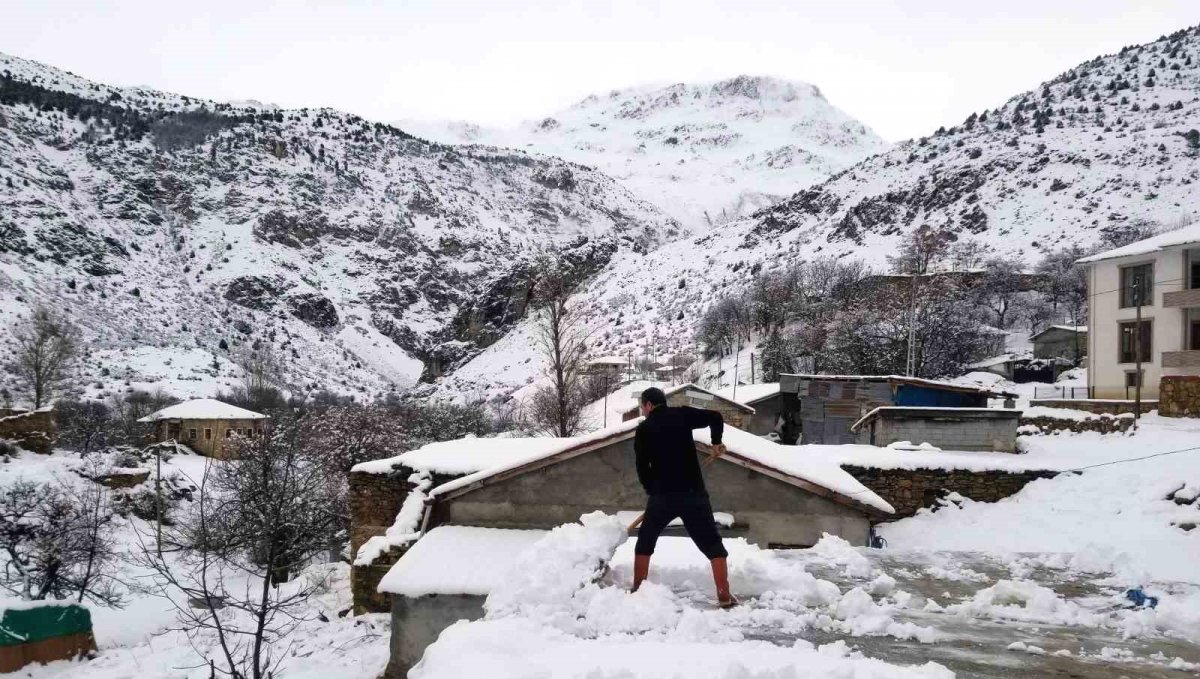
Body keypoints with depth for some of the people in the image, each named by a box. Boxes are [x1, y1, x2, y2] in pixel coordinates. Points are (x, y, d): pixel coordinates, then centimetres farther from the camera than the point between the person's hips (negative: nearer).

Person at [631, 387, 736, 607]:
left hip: (662, 495, 0)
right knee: (712, 544, 7)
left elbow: (642, 468, 6)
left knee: (644, 542, 20)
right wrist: (716, 442, 12)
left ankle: (637, 591, 20)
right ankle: (724, 596, 0)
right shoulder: (682, 414, 6)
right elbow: (715, 417, -3)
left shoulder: (643, 429, 6)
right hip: (693, 492, 0)